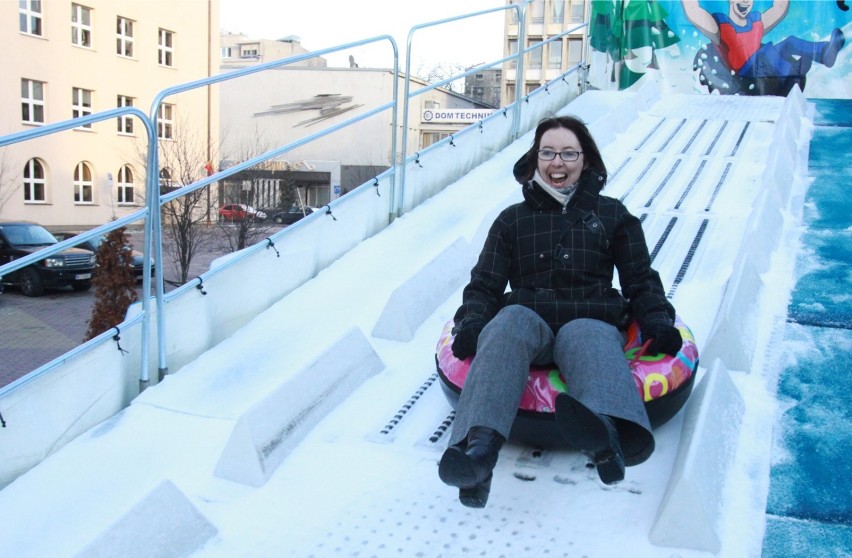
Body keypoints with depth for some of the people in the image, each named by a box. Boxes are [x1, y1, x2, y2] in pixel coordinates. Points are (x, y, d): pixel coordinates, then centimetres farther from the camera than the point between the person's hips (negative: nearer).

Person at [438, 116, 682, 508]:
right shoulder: (513, 220, 23)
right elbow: (485, 284, 16)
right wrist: (471, 322, -5)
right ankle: (480, 444, -60)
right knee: (509, 321, -37)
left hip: (590, 321, 0)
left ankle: (607, 431, -72)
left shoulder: (612, 215, 23)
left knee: (586, 339, -38)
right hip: (528, 320, 1)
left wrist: (657, 321, 0)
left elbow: (642, 281, 21)